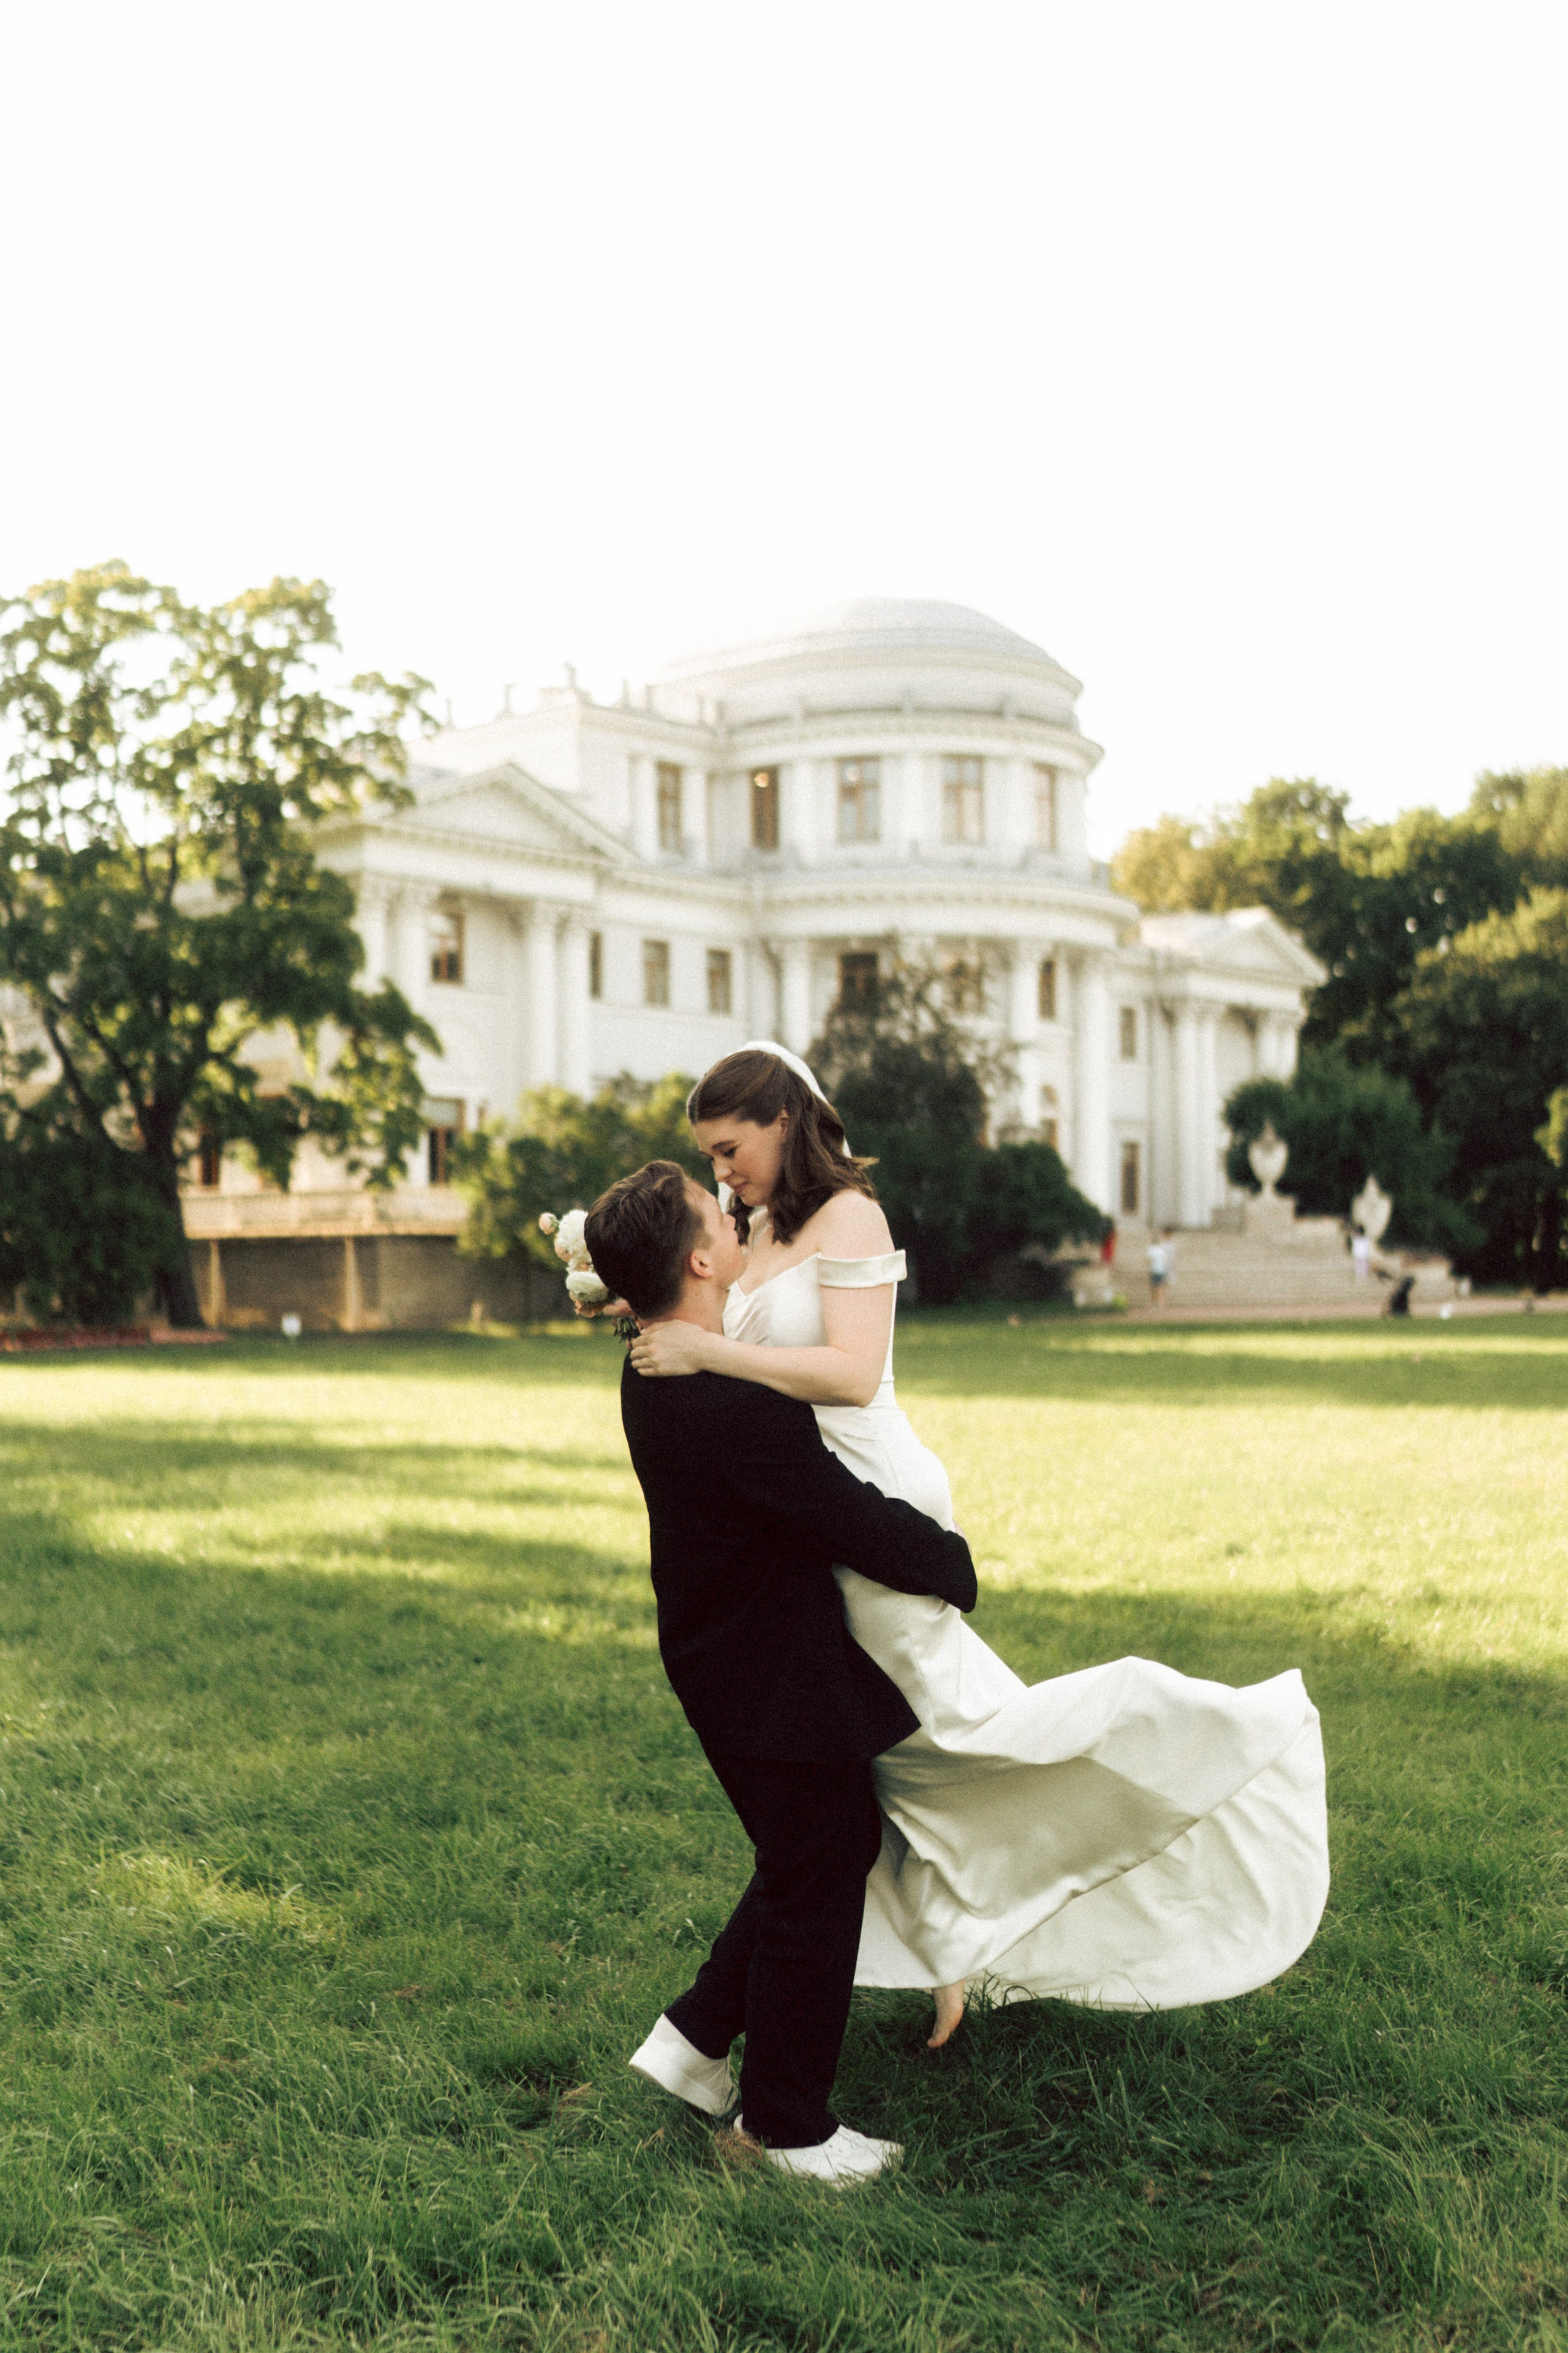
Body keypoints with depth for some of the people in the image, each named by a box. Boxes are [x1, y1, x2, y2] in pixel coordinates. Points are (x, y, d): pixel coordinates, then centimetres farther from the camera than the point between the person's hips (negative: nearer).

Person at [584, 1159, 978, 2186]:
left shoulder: (659, 1371, 0)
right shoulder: (736, 1406, -31)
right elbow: (859, 1521, -23)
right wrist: (956, 1566, -6)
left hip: (730, 1662, 10)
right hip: (781, 1687, -9)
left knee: (843, 1843, 24)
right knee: (817, 1893, 8)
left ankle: (695, 2035, 32)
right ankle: (789, 2125, 27)